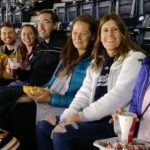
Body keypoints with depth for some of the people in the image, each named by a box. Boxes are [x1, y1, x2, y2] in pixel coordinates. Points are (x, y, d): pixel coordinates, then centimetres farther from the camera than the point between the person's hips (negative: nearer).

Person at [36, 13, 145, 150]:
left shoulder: (134, 59, -3)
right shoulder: (97, 63, 20)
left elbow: (119, 95, -16)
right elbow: (85, 93, 9)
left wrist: (82, 115, -19)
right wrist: (67, 116, -9)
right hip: (94, 118, 7)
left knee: (61, 135, -24)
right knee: (43, 127, -4)